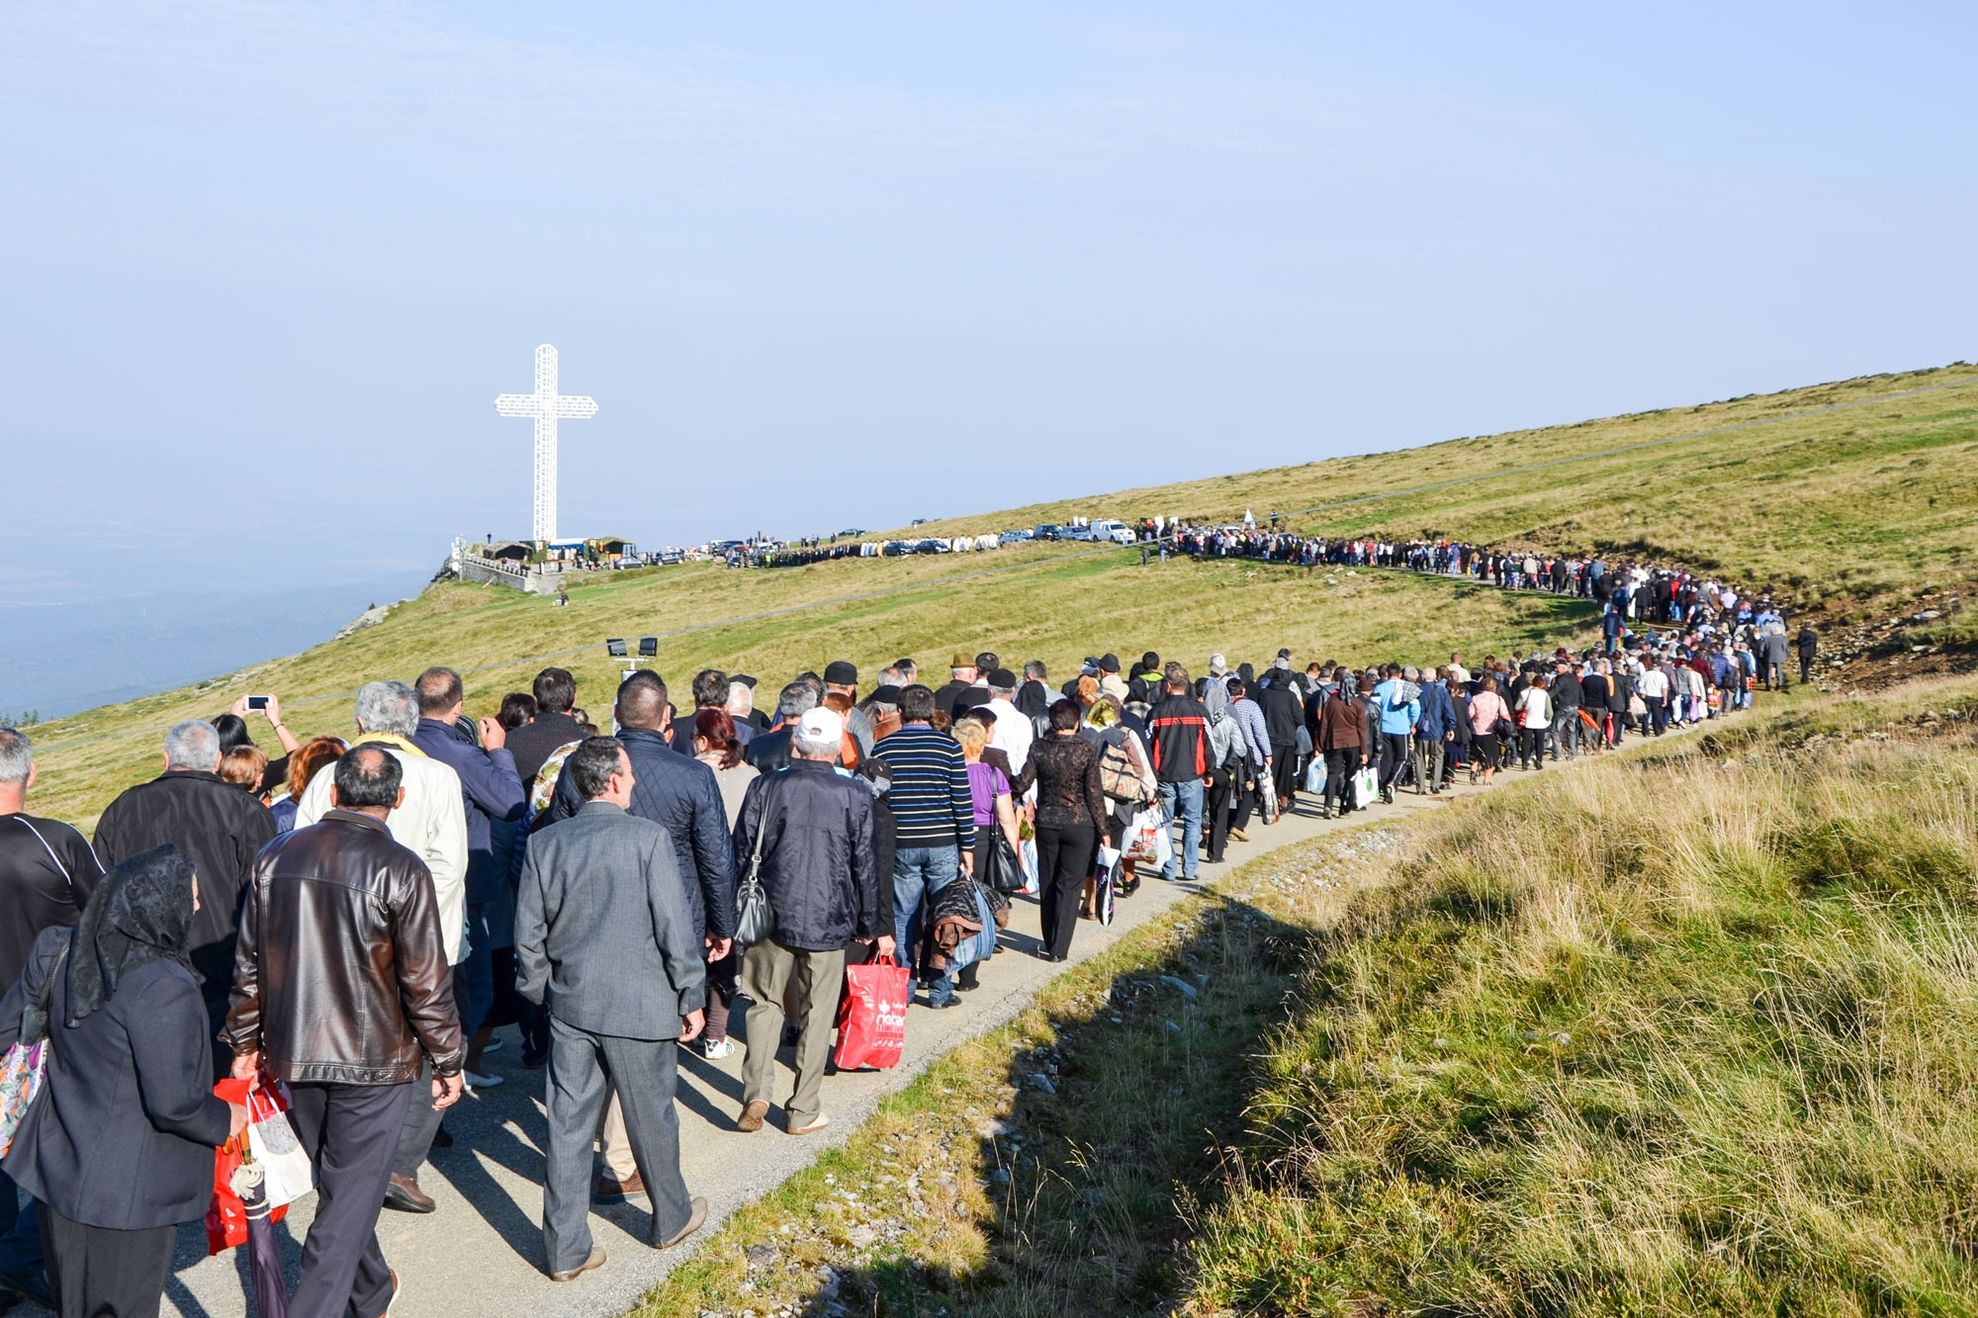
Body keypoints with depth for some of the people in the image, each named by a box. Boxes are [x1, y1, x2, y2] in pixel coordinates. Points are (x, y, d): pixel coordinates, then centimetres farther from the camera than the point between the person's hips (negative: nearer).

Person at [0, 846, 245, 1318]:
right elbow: (172, 1102, -24)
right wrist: (225, 1119, -5)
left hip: (60, 1168, 7)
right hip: (128, 1191, -7)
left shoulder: (60, 952, -3)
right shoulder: (163, 987, -27)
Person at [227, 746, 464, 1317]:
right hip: (374, 1058, -5)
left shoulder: (275, 857, -1)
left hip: (293, 1056, 6)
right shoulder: (401, 869, -16)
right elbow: (426, 982, -13)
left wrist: (245, 1042, 19)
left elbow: (249, 963, 7)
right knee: (350, 1201, 3)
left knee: (338, 1184, 22)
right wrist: (448, 1062, -2)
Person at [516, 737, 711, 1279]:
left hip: (569, 1005, 4)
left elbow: (529, 935, 3)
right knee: (651, 1117, 13)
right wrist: (692, 998, -2)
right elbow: (676, 929, -12)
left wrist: (541, 995, 16)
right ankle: (671, 1218, 33)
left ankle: (565, 1249, 14)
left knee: (569, 1125, 8)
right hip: (639, 1006, -3)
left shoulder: (545, 843, -1)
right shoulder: (649, 838, -14)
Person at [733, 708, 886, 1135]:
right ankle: (803, 1111, 13)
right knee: (817, 1013, 8)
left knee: (765, 1004, 14)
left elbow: (740, 853, 3)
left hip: (771, 914, 1)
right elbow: (866, 865, 1)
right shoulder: (855, 795, -4)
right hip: (828, 920, -1)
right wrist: (872, 926, 11)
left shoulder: (765, 787, -2)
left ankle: (756, 1095, 1)